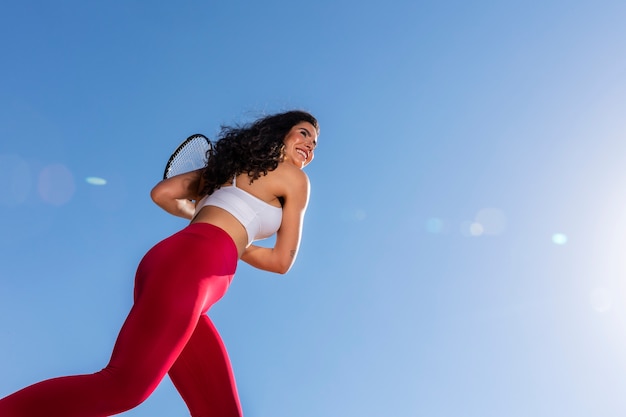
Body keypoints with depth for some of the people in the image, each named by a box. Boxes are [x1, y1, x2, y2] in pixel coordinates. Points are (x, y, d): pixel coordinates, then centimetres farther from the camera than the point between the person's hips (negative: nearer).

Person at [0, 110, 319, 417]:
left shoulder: (230, 168, 31)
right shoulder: (294, 177, 11)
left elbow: (161, 193, 25)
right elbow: (283, 260, 12)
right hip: (190, 266, -9)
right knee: (122, 386, -18)